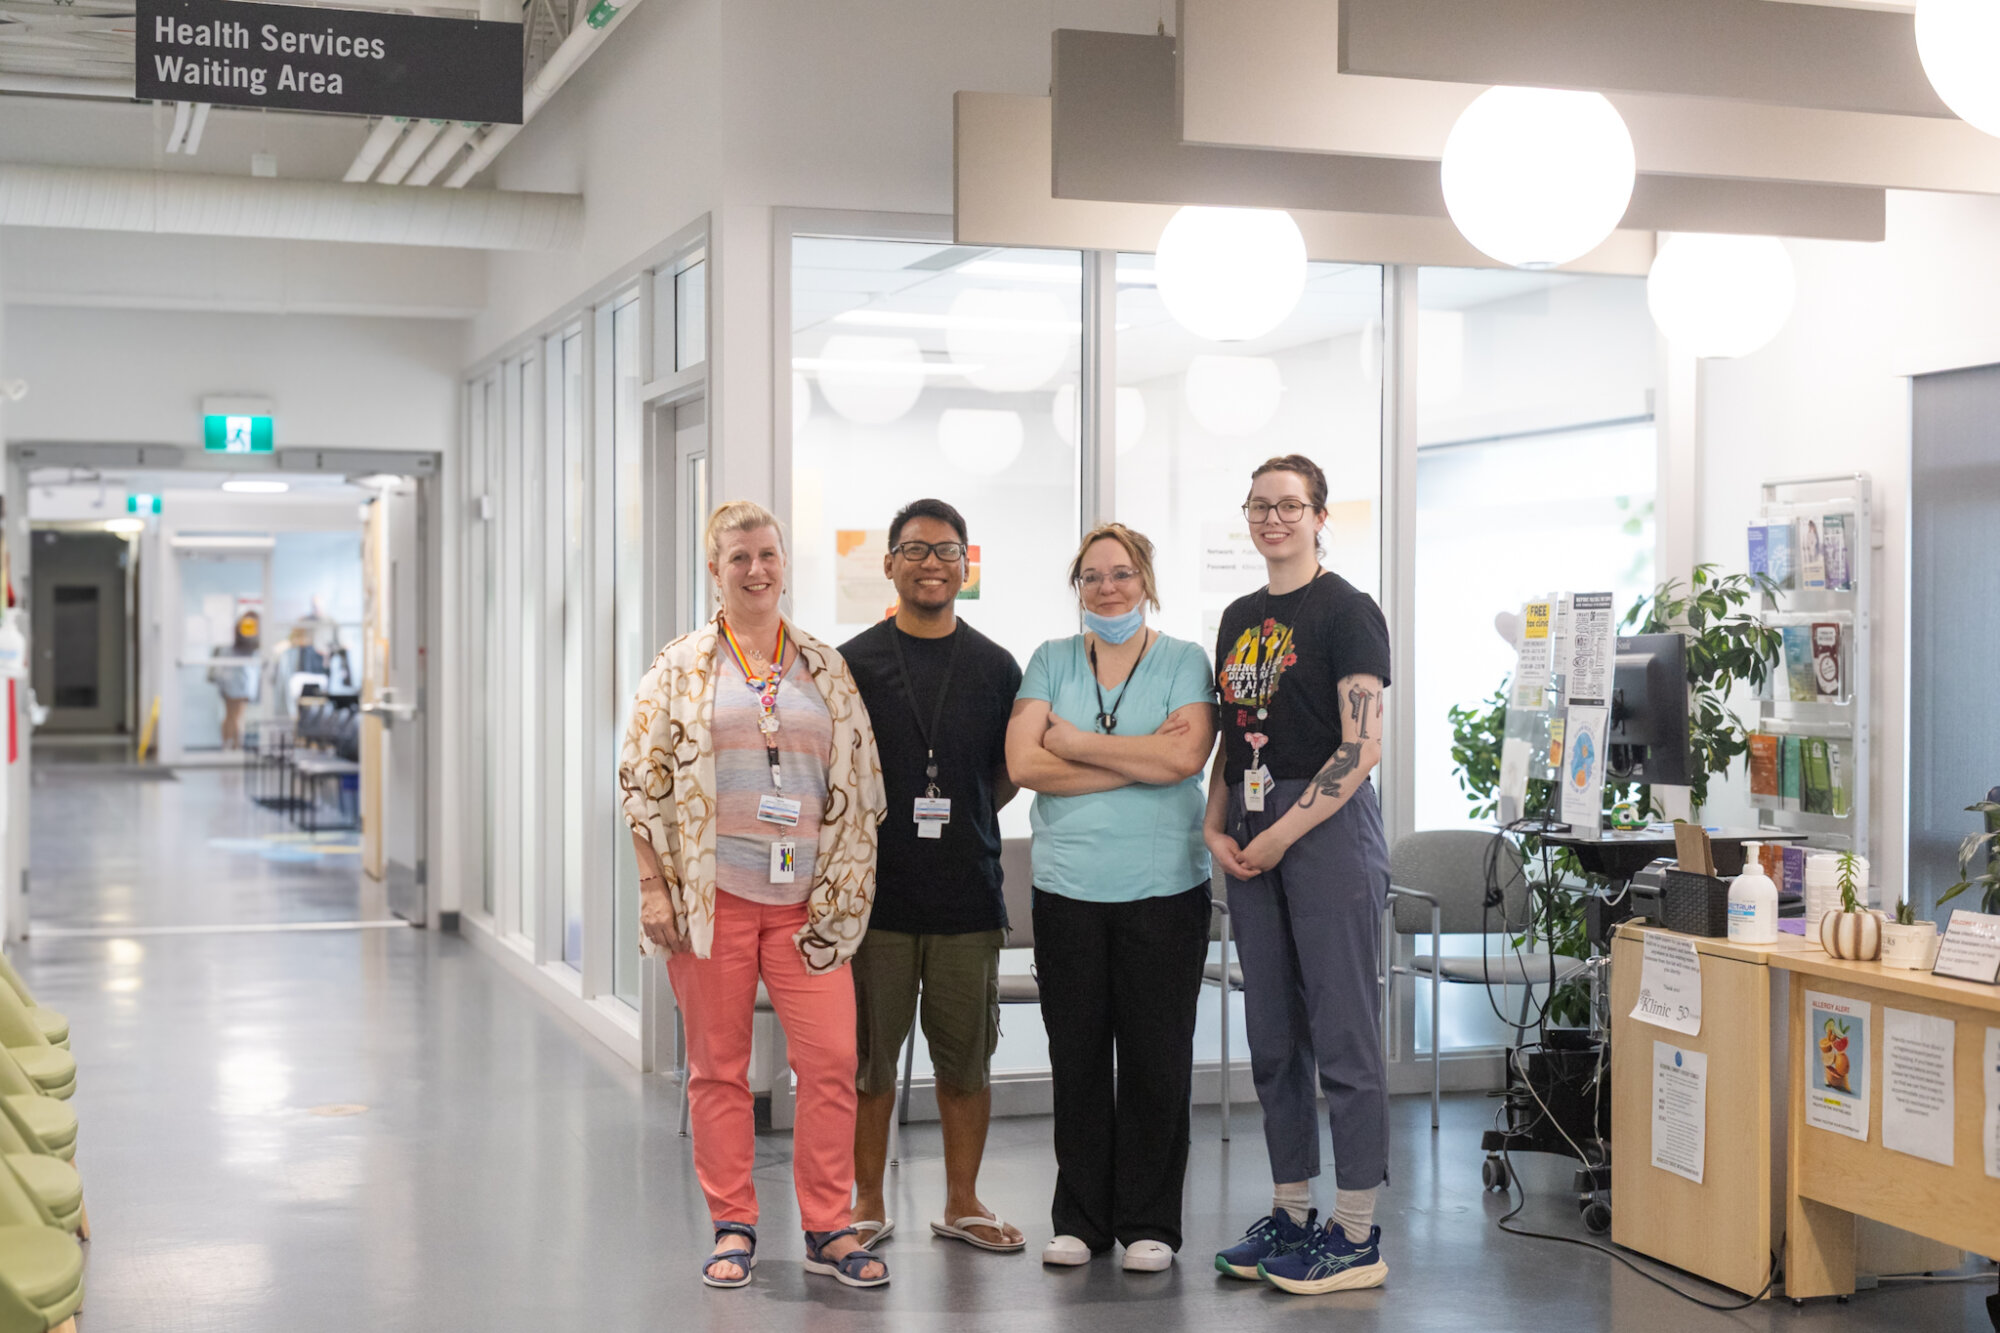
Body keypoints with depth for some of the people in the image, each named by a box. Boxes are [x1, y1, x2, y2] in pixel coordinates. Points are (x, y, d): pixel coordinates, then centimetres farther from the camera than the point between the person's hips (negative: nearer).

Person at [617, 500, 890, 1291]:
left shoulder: (825, 668, 10)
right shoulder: (682, 669, 4)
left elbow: (860, 781, 12)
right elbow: (643, 781, 1)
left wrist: (846, 887, 6)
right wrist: (653, 887, -5)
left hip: (804, 897, 2)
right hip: (710, 894, -2)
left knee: (832, 1061, -4)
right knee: (718, 1066, 4)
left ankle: (828, 1231, 8)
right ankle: (733, 1229, 16)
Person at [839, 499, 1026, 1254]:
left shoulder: (995, 668, 9)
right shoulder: (853, 664, 3)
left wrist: (954, 820, 6)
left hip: (967, 893, 2)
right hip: (875, 891, -1)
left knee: (966, 1057, 7)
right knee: (867, 1056, 4)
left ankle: (962, 1203, 19)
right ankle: (869, 1204, 17)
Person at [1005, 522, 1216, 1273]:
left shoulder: (1184, 662, 4)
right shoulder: (1051, 662, 9)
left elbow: (1186, 755, -14)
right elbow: (1023, 765, -5)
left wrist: (1077, 742, -7)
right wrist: (1141, 762, -9)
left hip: (1163, 887, -2)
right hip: (1068, 886, 2)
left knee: (1156, 1057, 2)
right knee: (1077, 1055, 5)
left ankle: (1149, 1224, 12)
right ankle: (1080, 1219, 16)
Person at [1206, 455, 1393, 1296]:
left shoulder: (1347, 612, -6)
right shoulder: (1239, 618, 16)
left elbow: (1362, 747, -14)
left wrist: (1282, 834, -14)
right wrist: (1215, 827, 5)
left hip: (1327, 825, -7)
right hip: (1250, 839, 8)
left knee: (1342, 1033, -5)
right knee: (1272, 1037, 11)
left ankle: (1356, 1239, 2)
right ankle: (1292, 1215, 21)